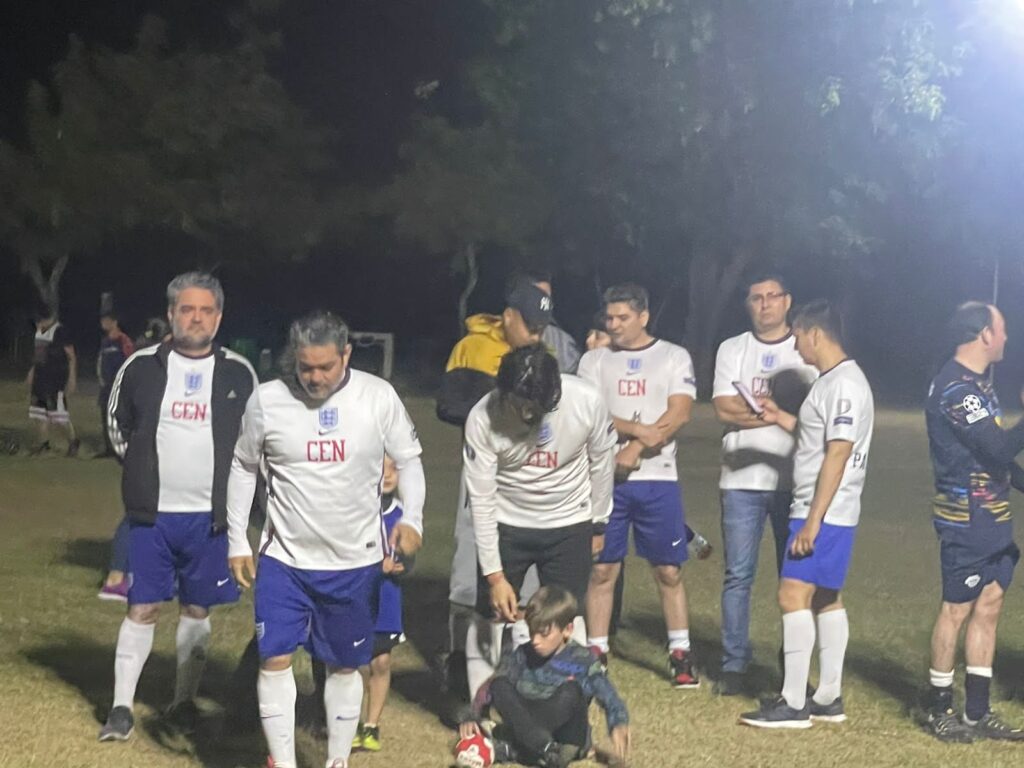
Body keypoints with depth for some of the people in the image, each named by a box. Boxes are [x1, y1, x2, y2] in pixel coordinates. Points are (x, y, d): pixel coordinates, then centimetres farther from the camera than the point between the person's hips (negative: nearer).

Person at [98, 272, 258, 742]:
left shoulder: (239, 374, -2)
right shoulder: (141, 367, -2)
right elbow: (118, 424, 13)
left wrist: (227, 481, 5)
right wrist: (146, 469, 9)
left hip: (210, 517, 1)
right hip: (152, 514, -1)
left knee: (197, 609, 10)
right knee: (143, 608, 0)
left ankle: (184, 702, 24)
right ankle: (121, 707, 8)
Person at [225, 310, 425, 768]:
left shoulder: (379, 397, -10)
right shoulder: (267, 400, -9)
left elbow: (408, 460, 1)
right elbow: (244, 468, 5)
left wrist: (411, 519, -15)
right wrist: (237, 541, 4)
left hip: (356, 561, 0)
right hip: (284, 558, 0)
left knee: (344, 664, 11)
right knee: (275, 658, -6)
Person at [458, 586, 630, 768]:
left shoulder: (582, 661, -7)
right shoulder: (520, 655, 3)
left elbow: (611, 700, -14)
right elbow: (491, 688, 0)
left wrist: (618, 726, -34)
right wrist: (473, 718, -16)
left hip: (567, 739, -3)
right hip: (525, 729, 3)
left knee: (570, 690, -29)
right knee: (500, 686, -17)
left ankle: (512, 751, -29)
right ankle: (548, 751, -32)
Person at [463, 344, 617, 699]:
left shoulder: (586, 402, -24)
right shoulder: (483, 418, -26)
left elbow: (601, 463, -5)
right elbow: (481, 499, -20)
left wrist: (597, 525, 6)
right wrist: (494, 575, -19)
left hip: (568, 526, 0)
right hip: (506, 525, 0)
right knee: (488, 620, 5)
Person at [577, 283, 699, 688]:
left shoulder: (674, 357, 5)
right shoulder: (594, 360, 9)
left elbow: (679, 414, -6)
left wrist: (635, 450, -15)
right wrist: (637, 429, -16)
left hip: (657, 479, -1)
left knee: (669, 570, 3)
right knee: (602, 569, 2)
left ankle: (681, 655, 11)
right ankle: (596, 653, 10)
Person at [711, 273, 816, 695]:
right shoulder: (732, 349, 10)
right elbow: (724, 409, -3)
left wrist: (751, 409, -10)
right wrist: (784, 410, -8)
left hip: (794, 480, 0)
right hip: (742, 479, 1)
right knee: (738, 575, 0)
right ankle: (733, 665, 6)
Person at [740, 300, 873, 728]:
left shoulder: (845, 385, -17)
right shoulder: (830, 382, 15)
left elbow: (837, 454, -22)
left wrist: (813, 520, -23)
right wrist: (782, 419, 15)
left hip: (825, 514, -11)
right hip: (820, 512, 11)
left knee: (793, 595, -12)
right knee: (825, 599, 13)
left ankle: (793, 704, -9)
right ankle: (828, 698, 19)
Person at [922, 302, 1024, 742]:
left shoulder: (975, 383, 14)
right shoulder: (957, 387, -18)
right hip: (967, 518, -10)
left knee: (988, 604, 10)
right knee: (958, 608, -2)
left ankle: (977, 713, 17)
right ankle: (941, 712, 8)